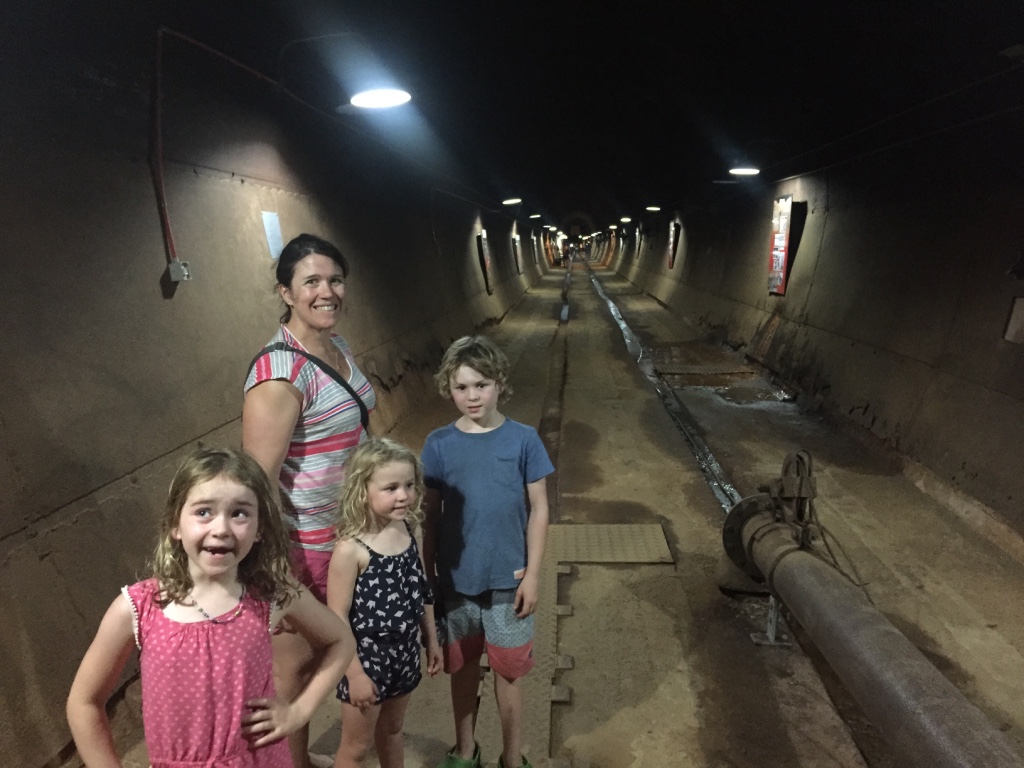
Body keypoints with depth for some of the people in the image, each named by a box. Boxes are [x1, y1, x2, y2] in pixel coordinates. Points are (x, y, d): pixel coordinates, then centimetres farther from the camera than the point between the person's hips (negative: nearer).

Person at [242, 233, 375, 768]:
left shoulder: (339, 348, 2)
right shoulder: (280, 373, -26)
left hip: (345, 533, 9)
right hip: (301, 544, -9)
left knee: (317, 653, 27)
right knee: (292, 664, 15)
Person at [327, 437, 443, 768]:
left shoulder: (408, 530, -6)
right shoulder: (350, 549, -25)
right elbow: (337, 620, -20)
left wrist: (431, 641, 11)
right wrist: (355, 673, -17)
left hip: (404, 653, 5)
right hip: (368, 658, -5)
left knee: (392, 730, 27)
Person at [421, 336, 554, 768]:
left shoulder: (523, 440, -10)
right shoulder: (439, 444, -7)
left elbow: (539, 509, -4)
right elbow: (430, 515, 0)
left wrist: (532, 573, -5)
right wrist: (428, 574, 2)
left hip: (507, 578, -1)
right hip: (455, 578, 1)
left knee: (508, 671, 14)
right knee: (463, 667, 19)